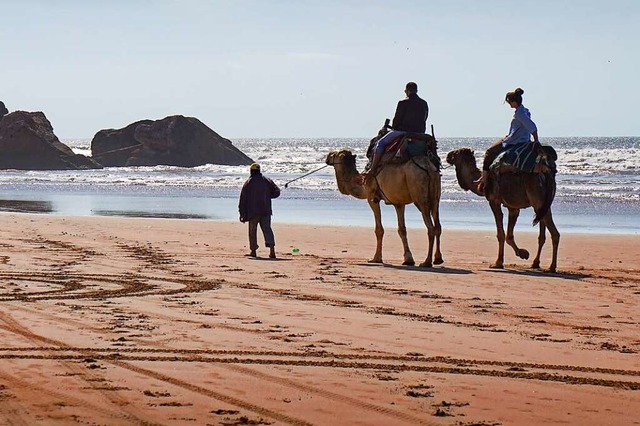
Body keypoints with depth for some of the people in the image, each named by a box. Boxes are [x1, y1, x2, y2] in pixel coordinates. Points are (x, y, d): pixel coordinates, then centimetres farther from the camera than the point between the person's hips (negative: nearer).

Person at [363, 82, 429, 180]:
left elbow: (397, 120, -6)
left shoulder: (403, 103, -11)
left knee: (380, 143, 4)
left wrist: (394, 128, 14)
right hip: (419, 134, 5)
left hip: (403, 131, -5)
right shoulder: (424, 104, 8)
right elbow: (423, 120, 14)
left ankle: (372, 169, -4)